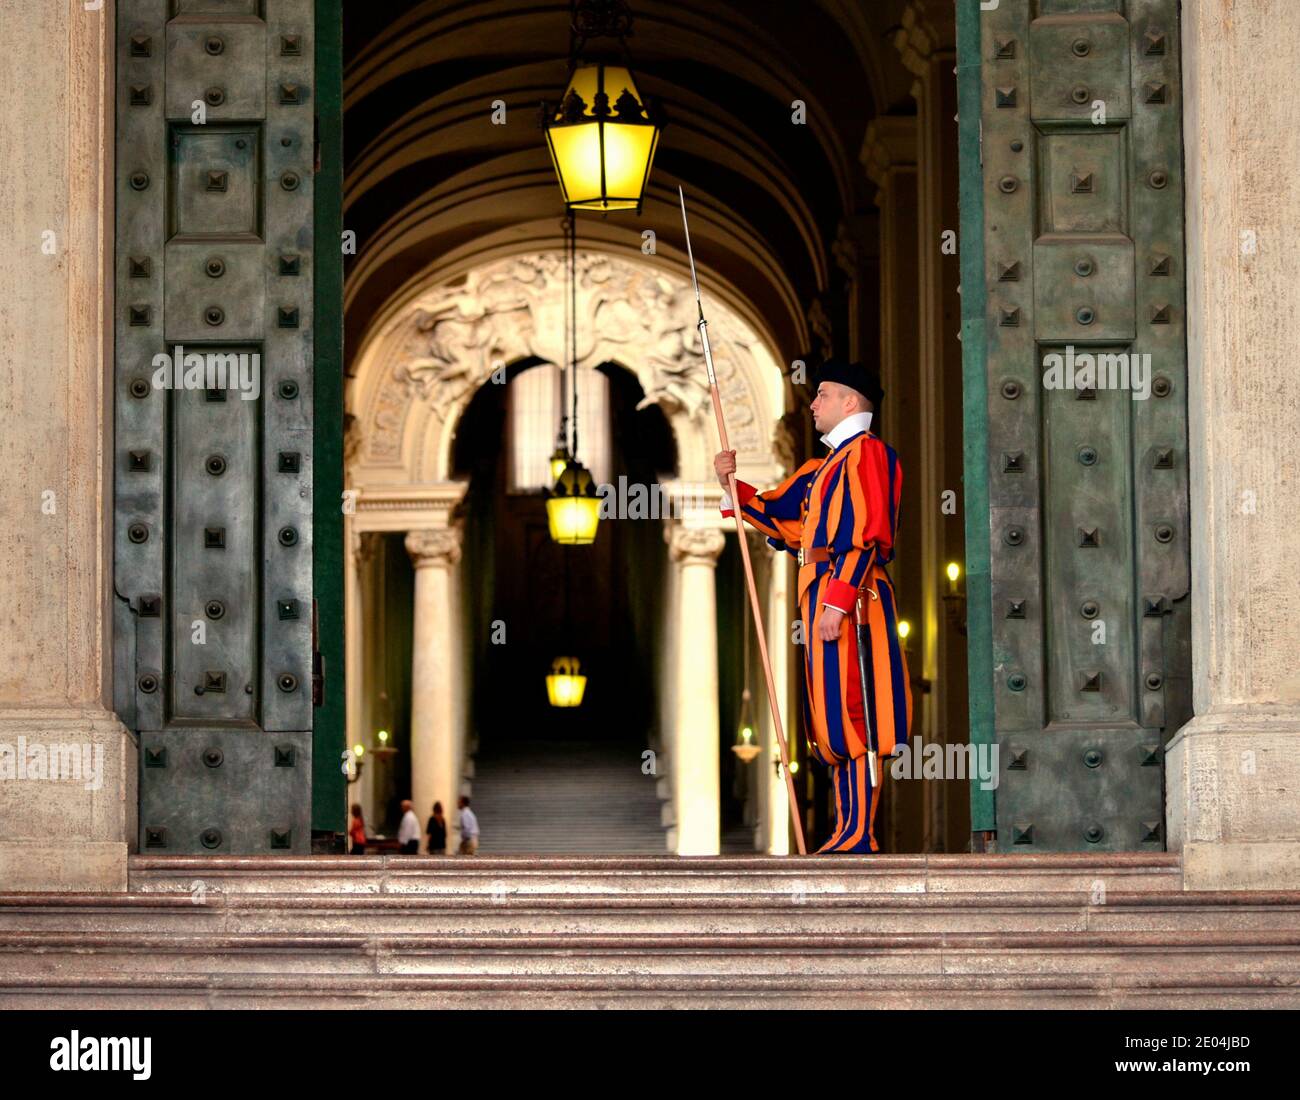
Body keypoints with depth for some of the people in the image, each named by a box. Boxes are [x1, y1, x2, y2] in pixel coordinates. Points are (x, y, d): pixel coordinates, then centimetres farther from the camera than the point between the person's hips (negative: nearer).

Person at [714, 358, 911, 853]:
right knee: (832, 719, 10)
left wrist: (836, 602, -23)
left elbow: (866, 534, -18)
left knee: (849, 713, -10)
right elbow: (778, 515, 25)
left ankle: (859, 835, -10)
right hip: (824, 596, 10)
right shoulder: (828, 463, 22)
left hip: (848, 594, -10)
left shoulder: (866, 451, -8)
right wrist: (734, 486, 11)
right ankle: (851, 830, 13)